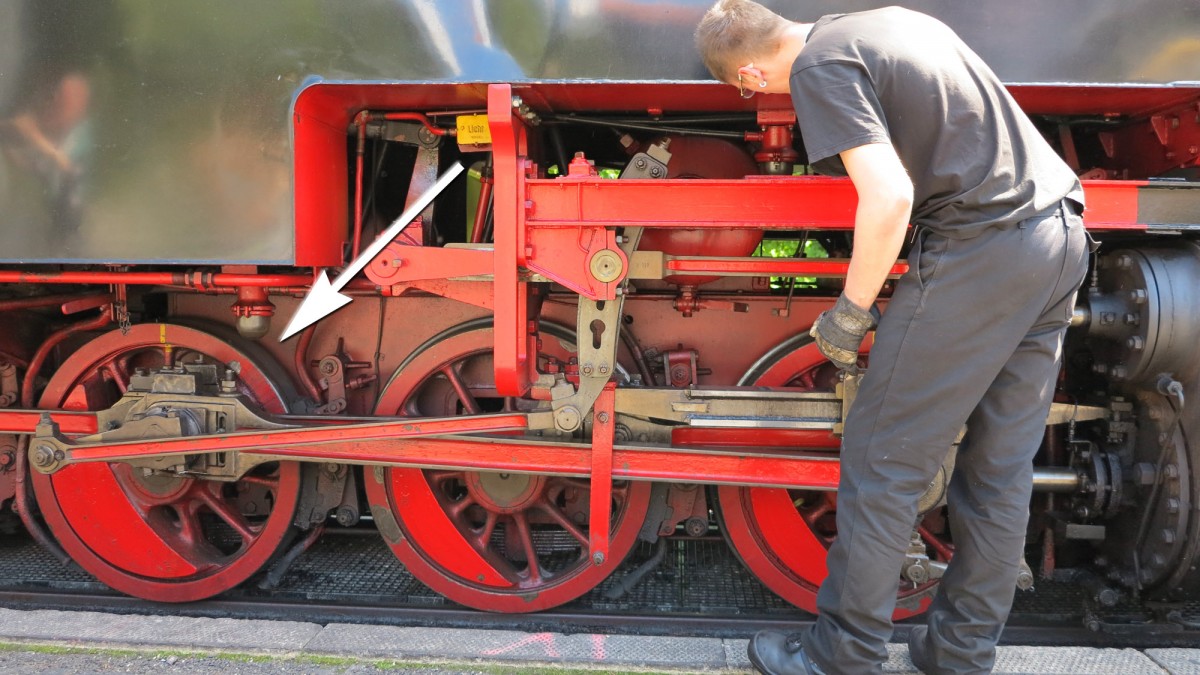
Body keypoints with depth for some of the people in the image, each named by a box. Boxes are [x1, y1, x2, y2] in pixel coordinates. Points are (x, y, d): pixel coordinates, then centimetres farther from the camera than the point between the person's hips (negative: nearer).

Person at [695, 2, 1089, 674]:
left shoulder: (819, 68, -10)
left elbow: (890, 196, -22)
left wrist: (850, 313, -11)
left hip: (981, 251, -9)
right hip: (1063, 230, 10)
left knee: (883, 459, 1)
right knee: (1001, 467, 14)